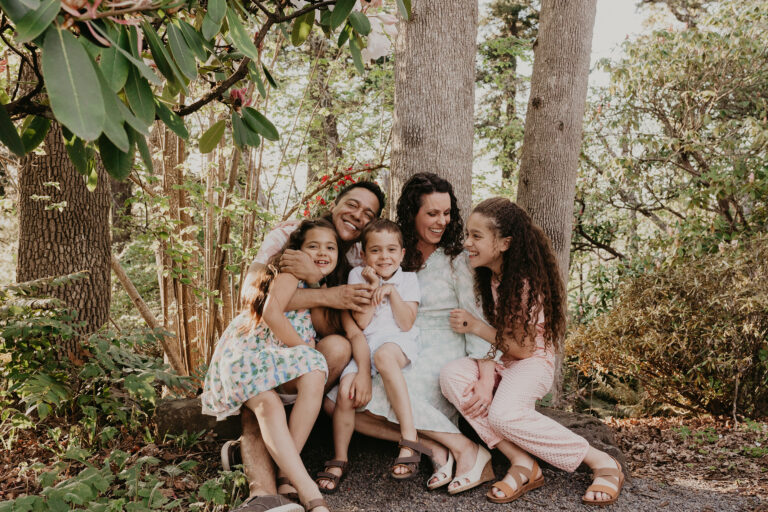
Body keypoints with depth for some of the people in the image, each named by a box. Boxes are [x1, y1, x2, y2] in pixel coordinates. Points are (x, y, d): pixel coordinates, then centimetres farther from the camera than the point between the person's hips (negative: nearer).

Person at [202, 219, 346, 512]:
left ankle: (287, 470, -25)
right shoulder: (291, 272, -4)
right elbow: (271, 313, -19)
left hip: (284, 357, 5)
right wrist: (306, 353, -15)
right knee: (268, 403, -34)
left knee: (314, 376, -29)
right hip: (246, 350, -5)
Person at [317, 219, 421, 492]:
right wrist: (373, 285, -7)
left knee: (383, 355, -38)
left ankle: (410, 436, -35)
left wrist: (391, 290, -8)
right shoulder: (358, 275, 7)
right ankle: (340, 459, -2)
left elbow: (406, 324, -2)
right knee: (346, 390, -23)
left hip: (398, 342, -2)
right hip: (365, 345, 2)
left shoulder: (408, 279, 8)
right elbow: (361, 322, -2)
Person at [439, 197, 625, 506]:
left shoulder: (526, 283, -20)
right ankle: (522, 463, -21)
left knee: (504, 414, -35)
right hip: (498, 361, 6)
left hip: (533, 362, -6)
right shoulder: (487, 275, 0)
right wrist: (486, 378, -19)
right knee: (451, 375, -25)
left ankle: (602, 462, -14)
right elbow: (487, 331, -4)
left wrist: (475, 327, -14)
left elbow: (523, 348, -16)